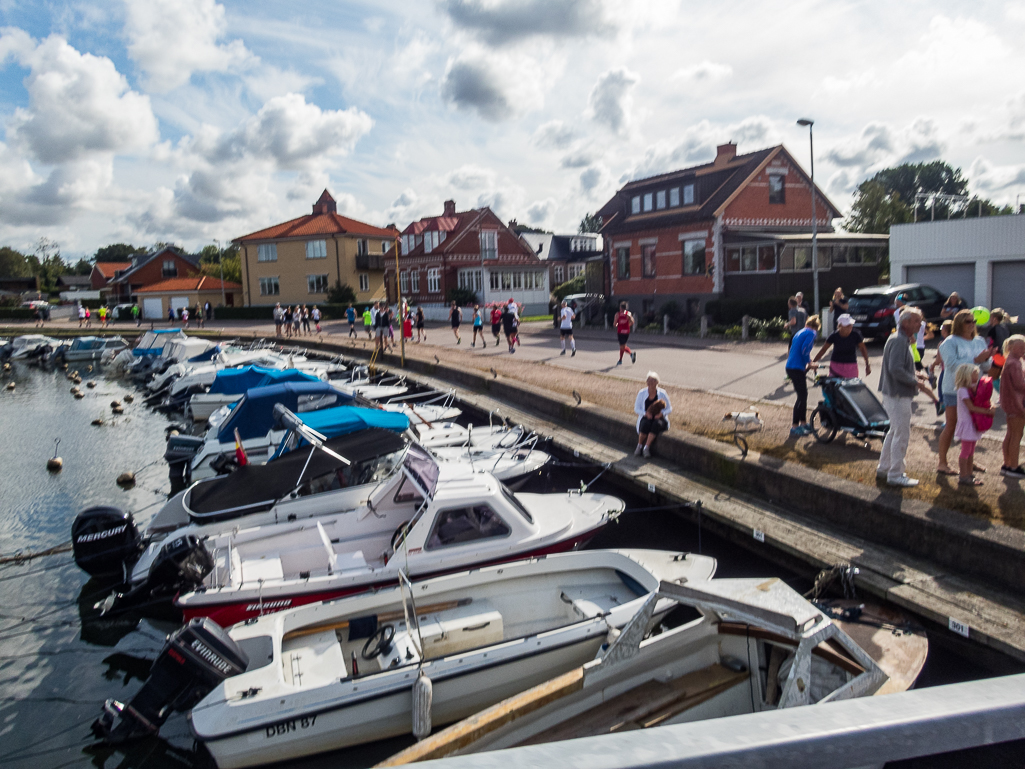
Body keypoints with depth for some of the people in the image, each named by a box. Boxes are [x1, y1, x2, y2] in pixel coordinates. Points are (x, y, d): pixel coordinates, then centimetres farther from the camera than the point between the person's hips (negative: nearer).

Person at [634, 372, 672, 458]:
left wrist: (661, 413, -18)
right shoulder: (642, 393, 0)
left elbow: (669, 409, 4)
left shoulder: (662, 393, -1)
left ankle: (646, 447, -32)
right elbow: (636, 409, 3)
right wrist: (646, 413, -17)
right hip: (645, 417, 0)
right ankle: (639, 446, -17)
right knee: (645, 424, -35)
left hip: (659, 418, 0)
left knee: (657, 424, -35)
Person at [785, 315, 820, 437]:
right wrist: (809, 362, -7)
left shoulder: (800, 332, 20)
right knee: (802, 396, -5)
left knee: (803, 395, 18)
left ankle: (803, 423, 27)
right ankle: (794, 427, -3)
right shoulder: (812, 333, -7)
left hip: (791, 366, 9)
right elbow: (805, 350, -19)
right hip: (797, 368, -9)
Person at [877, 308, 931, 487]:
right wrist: (915, 381, -17)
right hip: (898, 395, -11)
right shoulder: (898, 341, -19)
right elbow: (896, 369, -26)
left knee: (895, 431, 20)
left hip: (894, 394, 11)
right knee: (902, 434, -4)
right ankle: (895, 475, 5)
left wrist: (915, 374, 8)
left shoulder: (903, 339, 15)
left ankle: (883, 468, 30)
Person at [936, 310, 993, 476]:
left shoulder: (979, 341, 10)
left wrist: (986, 358, -13)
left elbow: (986, 367, 8)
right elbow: (952, 364, -20)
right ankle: (942, 463, 6)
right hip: (954, 389, -6)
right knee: (951, 426, -2)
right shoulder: (950, 342, -8)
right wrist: (975, 360, -25)